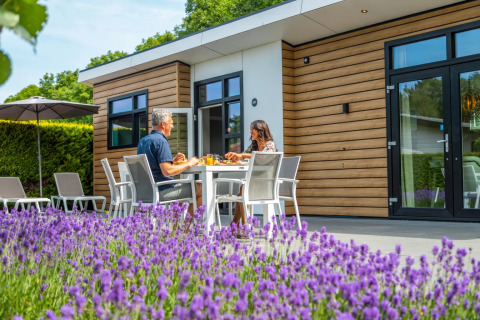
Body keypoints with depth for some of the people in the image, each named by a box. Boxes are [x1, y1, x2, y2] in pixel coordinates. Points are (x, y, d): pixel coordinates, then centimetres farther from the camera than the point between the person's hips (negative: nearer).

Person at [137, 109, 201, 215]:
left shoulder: (142, 141, 13)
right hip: (162, 191, -10)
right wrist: (188, 163, -13)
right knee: (202, 189, -7)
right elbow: (167, 171, -25)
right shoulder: (161, 141, -16)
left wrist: (173, 160, 17)